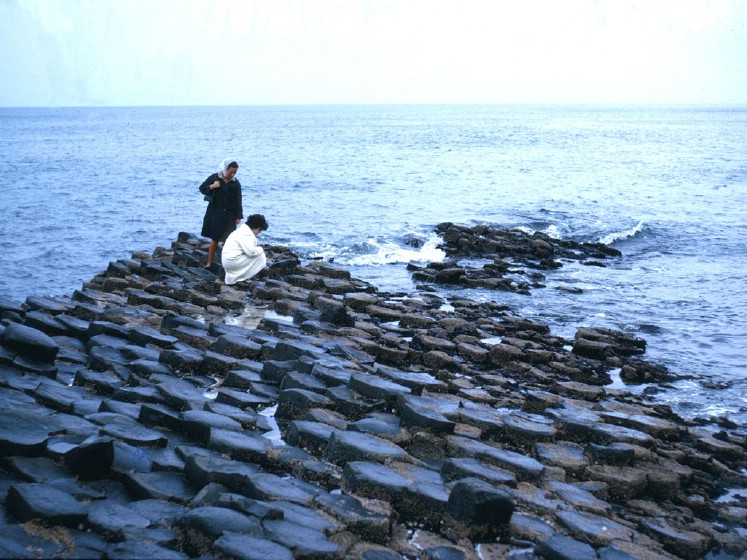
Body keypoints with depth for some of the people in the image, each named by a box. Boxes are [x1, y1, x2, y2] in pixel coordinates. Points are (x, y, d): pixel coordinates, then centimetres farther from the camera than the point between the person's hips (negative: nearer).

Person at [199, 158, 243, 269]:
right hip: (214, 213, -1)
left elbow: (238, 201, 3)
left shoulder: (236, 183, 0)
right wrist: (211, 187, -17)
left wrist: (238, 217, 0)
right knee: (214, 239, 3)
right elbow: (202, 188, 2)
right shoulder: (214, 178, -3)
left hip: (229, 215, 1)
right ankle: (209, 263, 12)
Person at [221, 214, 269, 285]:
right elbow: (251, 252, -25)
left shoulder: (242, 230, 14)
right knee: (260, 256, -11)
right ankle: (243, 279, -5)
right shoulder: (246, 234, -19)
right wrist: (261, 249, -7)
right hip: (232, 261, -10)